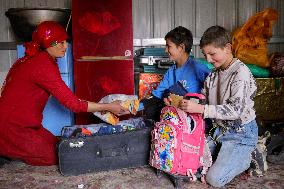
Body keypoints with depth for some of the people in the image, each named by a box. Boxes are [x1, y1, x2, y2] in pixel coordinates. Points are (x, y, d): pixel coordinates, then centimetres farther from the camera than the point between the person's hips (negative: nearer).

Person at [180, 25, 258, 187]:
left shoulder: (241, 72, -18)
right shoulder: (214, 74, 6)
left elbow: (236, 110, -26)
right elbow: (202, 99, 10)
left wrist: (200, 109, -31)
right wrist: (182, 102, -8)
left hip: (241, 133, -7)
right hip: (220, 129, 8)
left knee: (214, 179, -15)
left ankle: (248, 157, 7)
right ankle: (228, 154, 16)